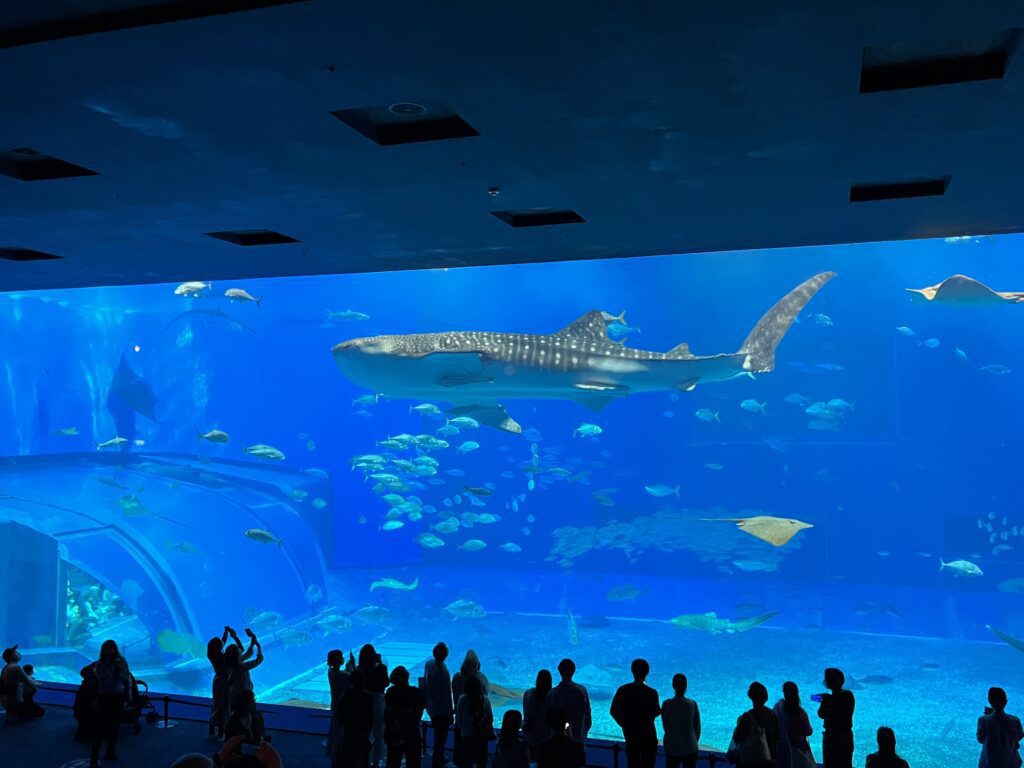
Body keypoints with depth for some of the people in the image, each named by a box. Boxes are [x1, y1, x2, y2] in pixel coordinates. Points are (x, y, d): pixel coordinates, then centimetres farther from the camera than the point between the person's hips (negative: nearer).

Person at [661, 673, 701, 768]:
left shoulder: (666, 704, -10)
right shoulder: (692, 704, -10)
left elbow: (665, 726, -1)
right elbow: (697, 727, -2)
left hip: (672, 747, 0)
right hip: (690, 748, 0)